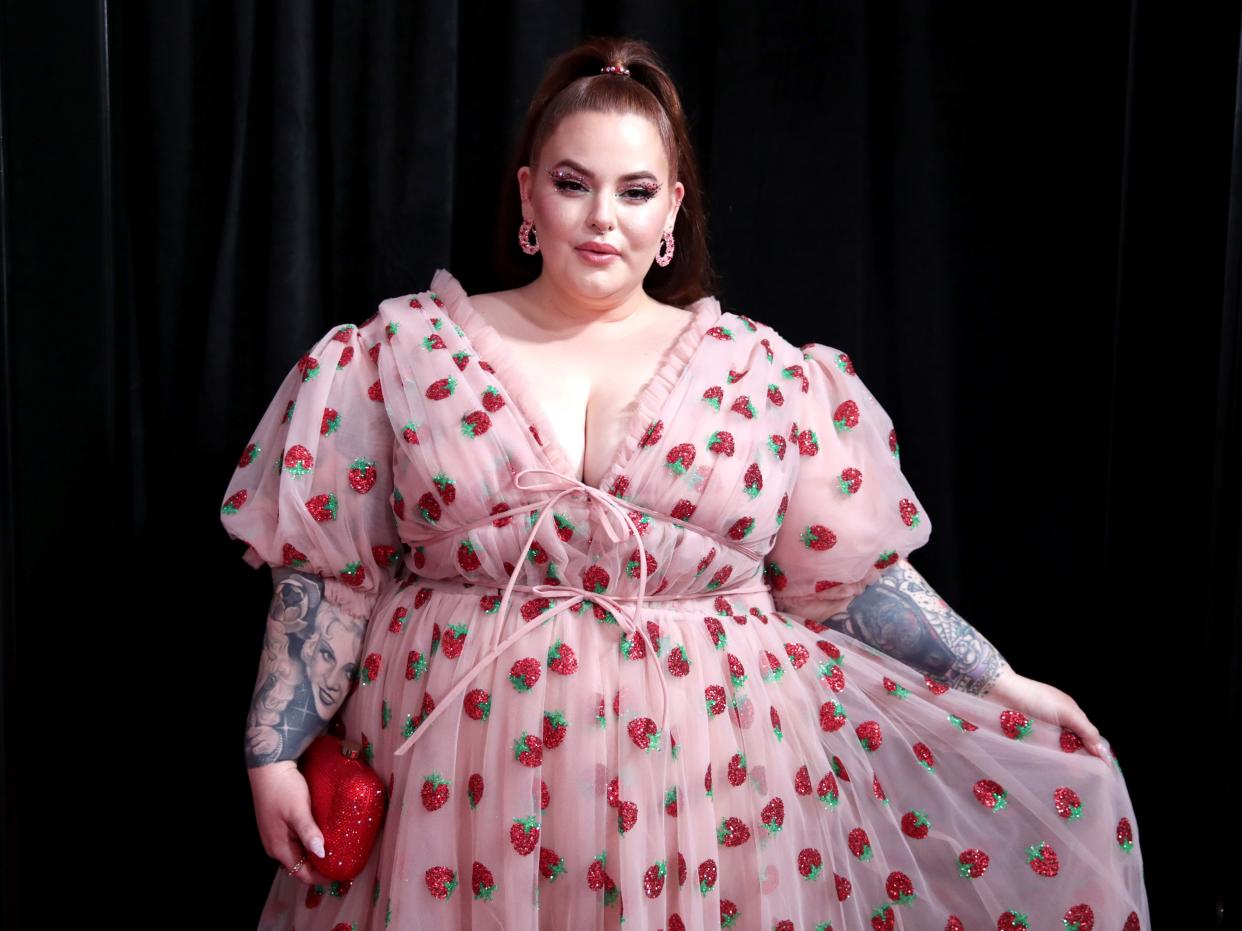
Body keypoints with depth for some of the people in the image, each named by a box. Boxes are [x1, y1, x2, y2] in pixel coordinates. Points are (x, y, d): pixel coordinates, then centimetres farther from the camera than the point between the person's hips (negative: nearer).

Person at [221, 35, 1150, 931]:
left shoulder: (765, 372, 3)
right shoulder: (404, 350, 2)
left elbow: (854, 575, 7)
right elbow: (329, 569, 2)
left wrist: (1000, 685, 4)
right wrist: (273, 752, -2)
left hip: (704, 774, 1)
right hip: (461, 773, 0)